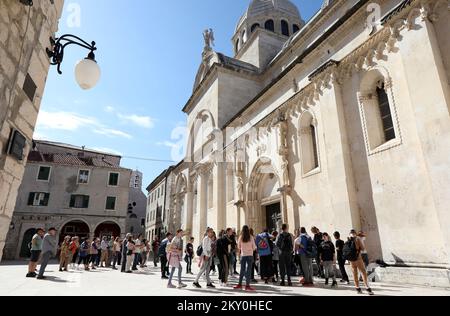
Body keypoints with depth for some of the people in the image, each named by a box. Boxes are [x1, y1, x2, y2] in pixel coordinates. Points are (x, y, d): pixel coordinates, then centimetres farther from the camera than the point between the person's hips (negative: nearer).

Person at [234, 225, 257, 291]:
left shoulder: (241, 237, -3)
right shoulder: (251, 237, -7)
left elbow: (238, 247, 6)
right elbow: (254, 247, -2)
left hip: (243, 255, 2)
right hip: (250, 255, -2)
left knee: (242, 270, 13)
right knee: (249, 270, 3)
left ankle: (239, 284, 20)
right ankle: (247, 285, 2)